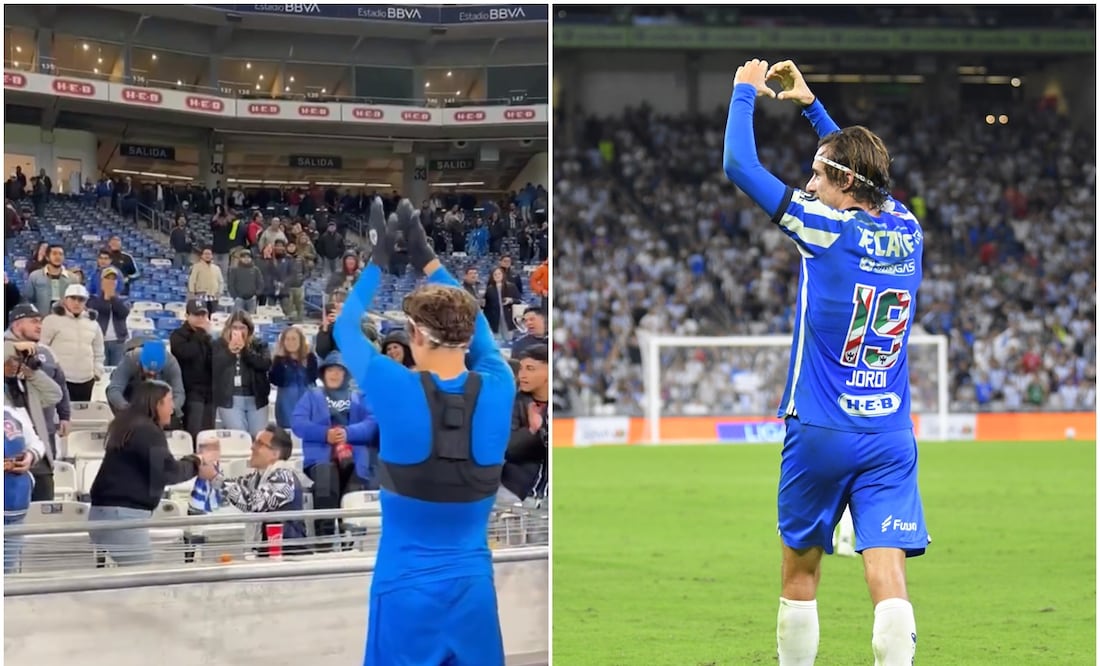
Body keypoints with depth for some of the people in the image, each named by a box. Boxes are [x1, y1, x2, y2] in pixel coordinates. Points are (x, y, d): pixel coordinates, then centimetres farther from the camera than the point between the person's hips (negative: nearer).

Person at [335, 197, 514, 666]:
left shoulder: (397, 393, -14)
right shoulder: (496, 393, -6)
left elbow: (346, 328, 4)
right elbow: (479, 330, 16)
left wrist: (377, 265, 18)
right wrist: (427, 260, 24)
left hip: (407, 591, -3)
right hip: (472, 588, 3)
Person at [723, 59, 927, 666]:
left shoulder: (826, 228, -10)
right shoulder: (907, 231, 5)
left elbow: (738, 165, -5)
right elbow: (862, 170, 27)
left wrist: (746, 91, 9)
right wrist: (811, 105, 31)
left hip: (819, 433, -3)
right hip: (891, 438, 3)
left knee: (800, 573, 12)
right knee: (887, 575, -8)